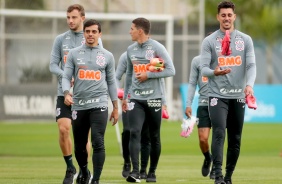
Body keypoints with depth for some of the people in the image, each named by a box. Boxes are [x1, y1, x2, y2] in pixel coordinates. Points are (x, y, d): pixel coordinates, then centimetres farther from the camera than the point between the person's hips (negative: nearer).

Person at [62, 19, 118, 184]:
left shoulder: (108, 56, 8)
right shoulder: (74, 54, 8)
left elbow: (111, 82, 12)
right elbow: (66, 77, 3)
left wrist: (116, 107, 11)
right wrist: (67, 94, -17)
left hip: (99, 105, -1)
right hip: (79, 105, 2)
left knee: (98, 143, -15)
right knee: (79, 146, 9)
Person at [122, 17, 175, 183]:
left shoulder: (157, 48, -6)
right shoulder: (131, 50, 10)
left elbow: (171, 71, -10)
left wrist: (148, 75, -13)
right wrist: (125, 96, 21)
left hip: (153, 98, -3)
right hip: (136, 99, 3)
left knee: (154, 137, 5)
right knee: (135, 132, -14)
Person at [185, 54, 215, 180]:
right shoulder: (197, 61, 8)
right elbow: (192, 83, 9)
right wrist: (188, 104, 2)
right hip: (203, 104, 0)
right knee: (203, 139, -6)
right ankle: (207, 158, 25)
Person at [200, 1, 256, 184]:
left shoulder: (246, 40, 6)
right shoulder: (209, 41, 2)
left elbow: (251, 65, -2)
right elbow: (203, 68, -4)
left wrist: (249, 84, -20)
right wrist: (214, 72, -27)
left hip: (238, 96, 3)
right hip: (217, 95, -3)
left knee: (235, 139, 6)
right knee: (219, 134, -17)